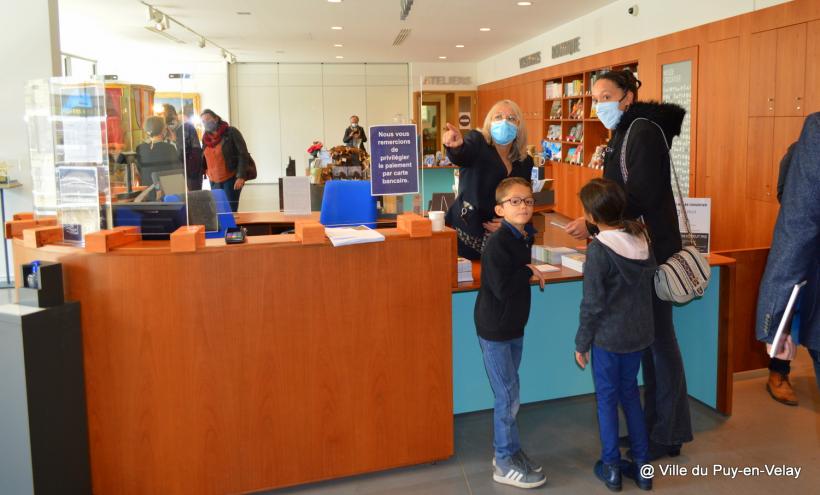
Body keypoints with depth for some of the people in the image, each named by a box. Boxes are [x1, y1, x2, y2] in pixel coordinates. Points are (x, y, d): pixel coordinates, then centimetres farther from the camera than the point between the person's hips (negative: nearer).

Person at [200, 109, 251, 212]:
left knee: (230, 211, -8)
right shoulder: (205, 137, 11)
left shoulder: (231, 132, -7)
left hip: (231, 179, -5)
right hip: (214, 181, 5)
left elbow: (243, 154, -12)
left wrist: (241, 177, -19)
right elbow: (204, 157, 19)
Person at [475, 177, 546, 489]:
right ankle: (505, 464, 16)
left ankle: (508, 451, 33)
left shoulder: (524, 236, 3)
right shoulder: (497, 242, -22)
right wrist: (529, 272, -16)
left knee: (510, 395, 18)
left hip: (514, 326, 8)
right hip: (495, 330, -8)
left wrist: (529, 275, -3)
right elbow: (502, 288, -27)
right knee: (508, 398, 0)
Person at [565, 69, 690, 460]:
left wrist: (594, 223, -22)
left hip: (652, 250, -10)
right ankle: (654, 423, 26)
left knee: (658, 339, 0)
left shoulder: (643, 131, -14)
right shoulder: (623, 133, 15)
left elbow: (641, 196, -22)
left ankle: (667, 435, 13)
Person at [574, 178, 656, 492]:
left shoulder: (598, 250, -21)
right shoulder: (640, 236, -2)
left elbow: (593, 303, -17)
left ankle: (611, 468, 20)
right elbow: (649, 279, 10)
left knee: (606, 398, 9)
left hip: (608, 336, -6)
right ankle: (642, 465, 26)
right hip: (639, 332, 6)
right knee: (630, 392, 19)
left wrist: (581, 342, -7)